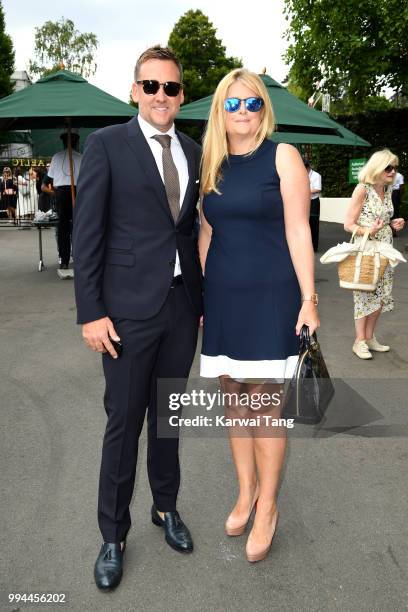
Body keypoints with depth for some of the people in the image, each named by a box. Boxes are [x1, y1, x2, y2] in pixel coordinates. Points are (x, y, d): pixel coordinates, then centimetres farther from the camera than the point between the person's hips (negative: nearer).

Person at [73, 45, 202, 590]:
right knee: (124, 421, 5)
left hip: (183, 306, 4)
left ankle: (166, 507, 37)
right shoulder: (107, 143, -3)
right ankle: (113, 536, 25)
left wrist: (204, 300, 10)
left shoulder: (194, 153, 11)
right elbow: (87, 232, -7)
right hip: (130, 309, -4)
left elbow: (196, 231, 13)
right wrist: (90, 312, -12)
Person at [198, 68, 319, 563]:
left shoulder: (282, 156, -2)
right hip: (221, 296, 5)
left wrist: (308, 299, -10)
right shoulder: (211, 165, 11)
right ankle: (245, 492, 29)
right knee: (234, 399, 11)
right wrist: (198, 294, 11)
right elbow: (207, 233, 13)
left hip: (270, 296, -4)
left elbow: (297, 231, -6)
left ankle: (267, 508, 18)